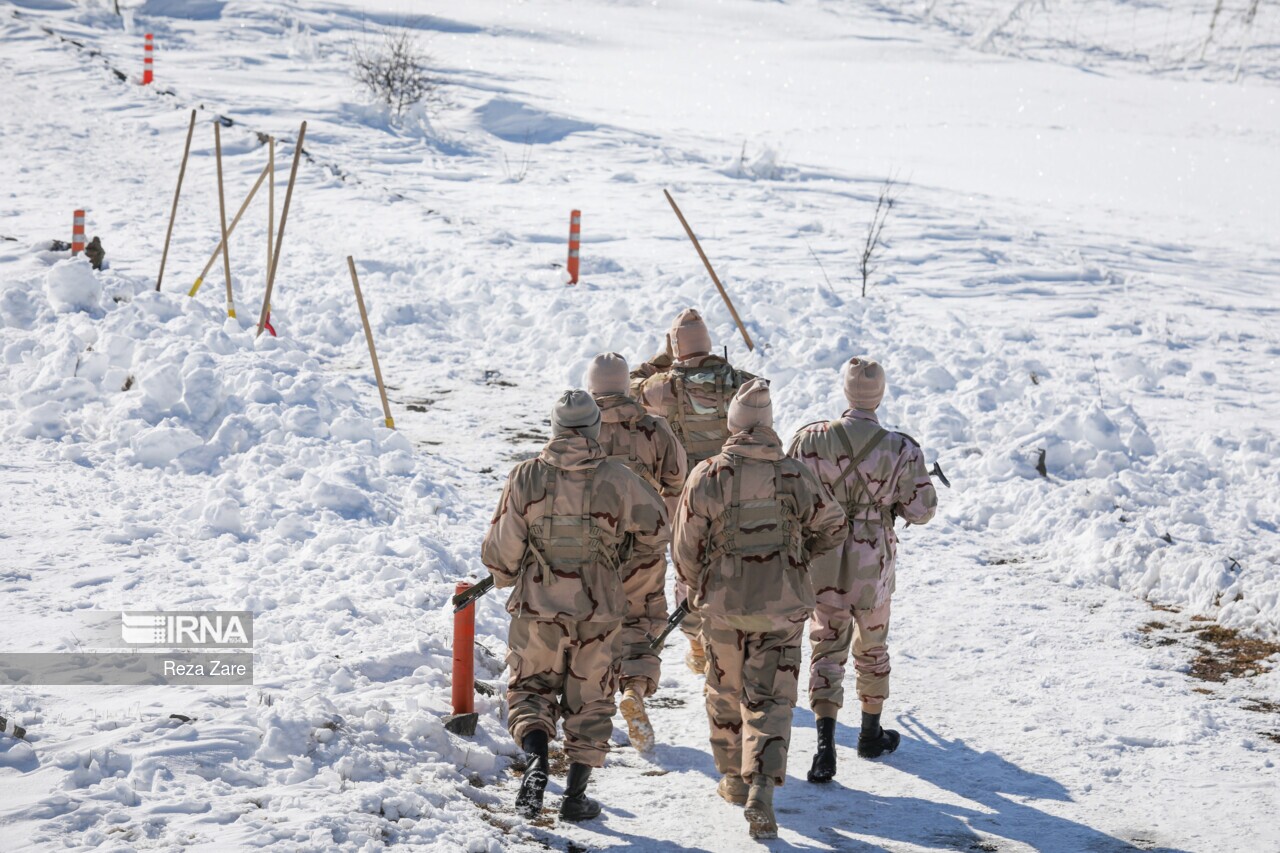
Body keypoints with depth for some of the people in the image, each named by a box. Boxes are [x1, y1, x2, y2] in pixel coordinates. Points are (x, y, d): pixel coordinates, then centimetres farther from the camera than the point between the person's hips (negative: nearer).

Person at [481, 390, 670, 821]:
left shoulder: (526, 477, -8)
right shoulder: (617, 480, -9)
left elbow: (501, 549, -4)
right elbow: (657, 527, 5)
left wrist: (506, 577, 18)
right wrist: (638, 554, 26)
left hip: (537, 611, 0)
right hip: (599, 612, 0)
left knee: (530, 689, 15)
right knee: (590, 702, 14)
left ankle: (536, 759, -11)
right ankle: (575, 795, 16)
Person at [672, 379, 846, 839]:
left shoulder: (707, 476, -11)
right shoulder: (796, 476, -7)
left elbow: (685, 548, -5)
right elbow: (832, 527, 8)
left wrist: (697, 588, 15)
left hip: (723, 605, 0)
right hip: (782, 606, 0)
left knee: (725, 693, 19)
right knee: (770, 699, 3)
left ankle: (735, 780, 32)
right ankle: (761, 789, -12)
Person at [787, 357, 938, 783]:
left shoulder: (811, 439, -11)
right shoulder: (901, 449, -12)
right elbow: (921, 511, -7)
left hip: (822, 560, 0)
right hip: (873, 564, 0)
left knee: (827, 646, 8)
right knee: (872, 645, 20)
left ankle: (826, 743, -5)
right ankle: (871, 733, 35)